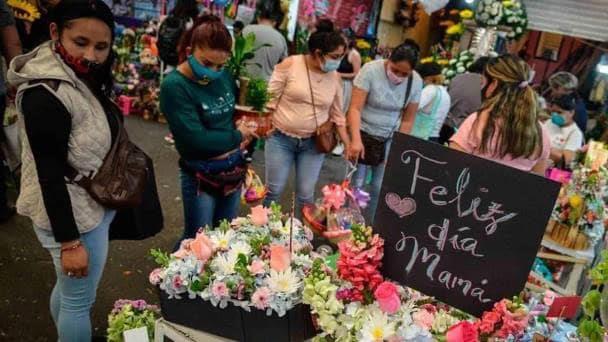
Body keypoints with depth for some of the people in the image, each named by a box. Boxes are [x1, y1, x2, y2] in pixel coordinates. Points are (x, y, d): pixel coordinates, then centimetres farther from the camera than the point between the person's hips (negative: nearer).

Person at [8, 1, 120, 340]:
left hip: (93, 205, 9)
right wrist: (69, 242, -21)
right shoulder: (46, 96, -26)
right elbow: (50, 175, -24)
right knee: (79, 301, 10)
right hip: (73, 216, -9)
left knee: (69, 289, 27)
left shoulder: (82, 79, 2)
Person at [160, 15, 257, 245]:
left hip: (234, 167, 6)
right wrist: (237, 136, -11)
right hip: (201, 175, -6)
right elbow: (197, 140, -25)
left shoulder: (224, 76, -2)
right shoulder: (174, 85, -20)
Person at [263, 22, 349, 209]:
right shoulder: (290, 65, -12)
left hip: (313, 143, 2)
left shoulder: (335, 77, -1)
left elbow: (337, 114, 7)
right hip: (281, 138, -2)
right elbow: (270, 98, -5)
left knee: (306, 194, 6)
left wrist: (348, 144, 2)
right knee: (274, 189, 6)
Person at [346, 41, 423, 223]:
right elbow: (355, 108, -22)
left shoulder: (416, 82, -8)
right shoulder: (370, 70, -19)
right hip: (363, 134, -3)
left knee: (380, 189, 7)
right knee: (355, 184, -2)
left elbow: (408, 120, -1)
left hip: (389, 140, 3)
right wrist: (356, 140, -34)